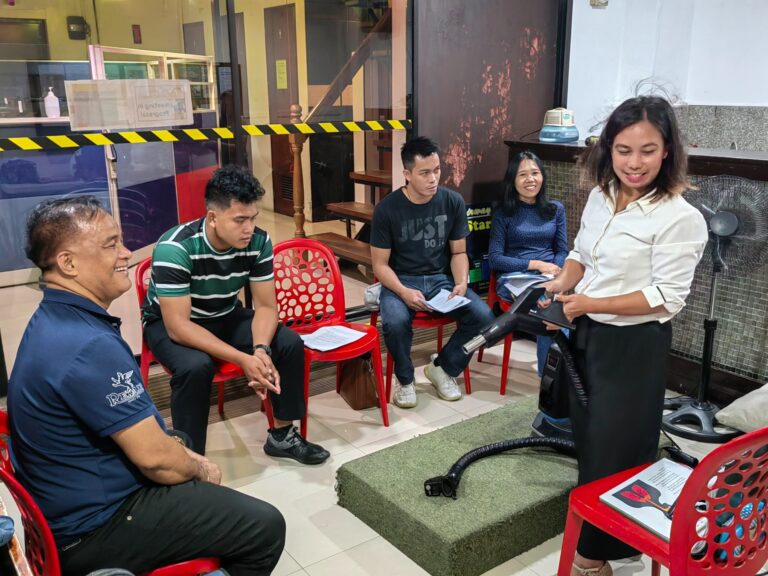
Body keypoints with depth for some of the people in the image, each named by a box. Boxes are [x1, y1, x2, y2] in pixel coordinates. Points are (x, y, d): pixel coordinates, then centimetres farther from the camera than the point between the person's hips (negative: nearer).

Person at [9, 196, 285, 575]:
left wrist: (187, 460, 7)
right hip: (94, 525, -10)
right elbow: (154, 457, -26)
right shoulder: (89, 346, -31)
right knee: (264, 527, -3)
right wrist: (200, 468, -6)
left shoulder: (55, 320, 2)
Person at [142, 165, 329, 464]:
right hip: (169, 323, -4)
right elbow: (178, 326, -33)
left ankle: (282, 435, 3)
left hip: (225, 316, 5)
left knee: (290, 344, -15)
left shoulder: (258, 242, -19)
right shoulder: (174, 249, -33)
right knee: (196, 366, -36)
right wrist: (243, 359, -40)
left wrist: (261, 350, -33)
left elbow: (266, 305, -12)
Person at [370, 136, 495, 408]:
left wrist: (461, 284, -16)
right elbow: (380, 264, -7)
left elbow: (459, 252, 5)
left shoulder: (453, 202, -3)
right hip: (401, 281, -3)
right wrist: (404, 292, -26)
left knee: (483, 316, -21)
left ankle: (442, 367, 6)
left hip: (442, 278, 3)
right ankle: (405, 379, -3)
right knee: (395, 321, -35)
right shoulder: (387, 209, -11)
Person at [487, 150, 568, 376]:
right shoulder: (503, 214, 7)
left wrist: (552, 274, -10)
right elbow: (495, 259, -1)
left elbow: (562, 250, 13)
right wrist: (536, 264, -10)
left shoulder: (556, 209, 15)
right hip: (514, 277, -2)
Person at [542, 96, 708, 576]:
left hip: (635, 346, -8)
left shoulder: (680, 218, -20)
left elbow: (667, 297, -22)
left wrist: (590, 303, -24)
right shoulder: (601, 197, 2)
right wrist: (562, 284, -4)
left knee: (614, 449, 5)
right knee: (588, 437, 23)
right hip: (588, 334, 8)